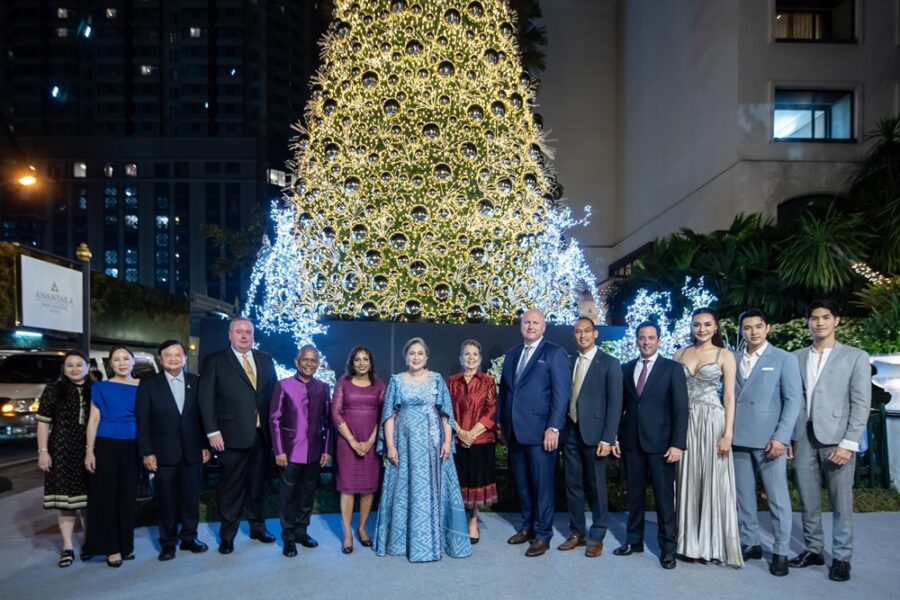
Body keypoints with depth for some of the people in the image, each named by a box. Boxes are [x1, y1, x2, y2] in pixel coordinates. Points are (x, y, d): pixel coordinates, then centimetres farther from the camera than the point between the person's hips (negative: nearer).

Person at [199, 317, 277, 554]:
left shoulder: (265, 360, 11)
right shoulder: (215, 362, 0)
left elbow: (273, 394, 11)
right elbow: (206, 399, -5)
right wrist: (213, 432, -12)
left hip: (263, 434, 4)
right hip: (233, 435, -3)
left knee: (259, 485, 15)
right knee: (231, 488, 5)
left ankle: (258, 527, 31)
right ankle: (227, 535, 20)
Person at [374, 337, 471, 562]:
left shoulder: (437, 379, 4)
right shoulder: (396, 381, 4)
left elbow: (446, 414, 2)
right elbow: (389, 415, 1)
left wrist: (447, 441, -8)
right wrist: (390, 445, -6)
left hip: (432, 441, 0)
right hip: (405, 441, 0)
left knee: (431, 487, 4)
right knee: (405, 488, 6)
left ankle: (432, 539, 16)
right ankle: (402, 539, 19)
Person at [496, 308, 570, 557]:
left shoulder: (554, 353, -3)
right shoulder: (512, 354, 16)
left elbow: (562, 393, -10)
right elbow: (503, 389, 18)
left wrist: (553, 427, -16)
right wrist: (500, 421, 12)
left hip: (540, 431, -6)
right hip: (515, 431, 6)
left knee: (542, 484, 2)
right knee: (522, 484, 13)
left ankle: (543, 534, 13)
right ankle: (527, 526, 27)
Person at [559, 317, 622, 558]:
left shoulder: (609, 363, -4)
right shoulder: (569, 362, 10)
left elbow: (615, 403, -8)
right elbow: (564, 396, 9)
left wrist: (607, 439, -14)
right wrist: (560, 429, 2)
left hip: (593, 433, -4)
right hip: (570, 432, 5)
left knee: (597, 487, 6)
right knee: (573, 485, 11)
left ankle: (596, 537, 19)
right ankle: (576, 533, 24)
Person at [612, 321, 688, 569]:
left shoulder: (672, 368, -2)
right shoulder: (626, 368, 9)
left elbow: (680, 409, -6)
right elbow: (620, 405, 10)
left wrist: (677, 443, -13)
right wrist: (615, 437, 5)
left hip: (660, 442, -3)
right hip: (631, 441, 4)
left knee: (664, 496, 4)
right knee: (634, 494, 12)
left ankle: (667, 547, 15)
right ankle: (634, 540, 24)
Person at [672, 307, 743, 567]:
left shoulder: (724, 356, 1)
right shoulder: (680, 354, 9)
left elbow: (729, 397, -3)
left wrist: (728, 433, -11)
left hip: (712, 422, -2)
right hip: (685, 423, 3)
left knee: (713, 483, 1)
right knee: (688, 482, 6)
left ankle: (713, 544, 13)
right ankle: (691, 542, 16)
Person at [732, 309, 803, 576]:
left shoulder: (784, 359, 1)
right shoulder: (733, 359, 10)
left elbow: (794, 399, -5)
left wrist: (781, 437, -13)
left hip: (769, 440, -3)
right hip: (739, 438, 3)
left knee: (778, 498, 3)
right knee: (743, 496, 10)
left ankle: (780, 552, 14)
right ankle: (749, 543, 22)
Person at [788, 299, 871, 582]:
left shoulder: (855, 357, 2)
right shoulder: (796, 358, 10)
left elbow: (861, 403, -4)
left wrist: (849, 443, -11)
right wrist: (785, 436, 2)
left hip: (836, 438, -3)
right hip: (803, 437, 3)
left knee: (841, 502, 4)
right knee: (808, 500, 10)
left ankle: (842, 557, 17)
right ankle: (813, 549, 23)